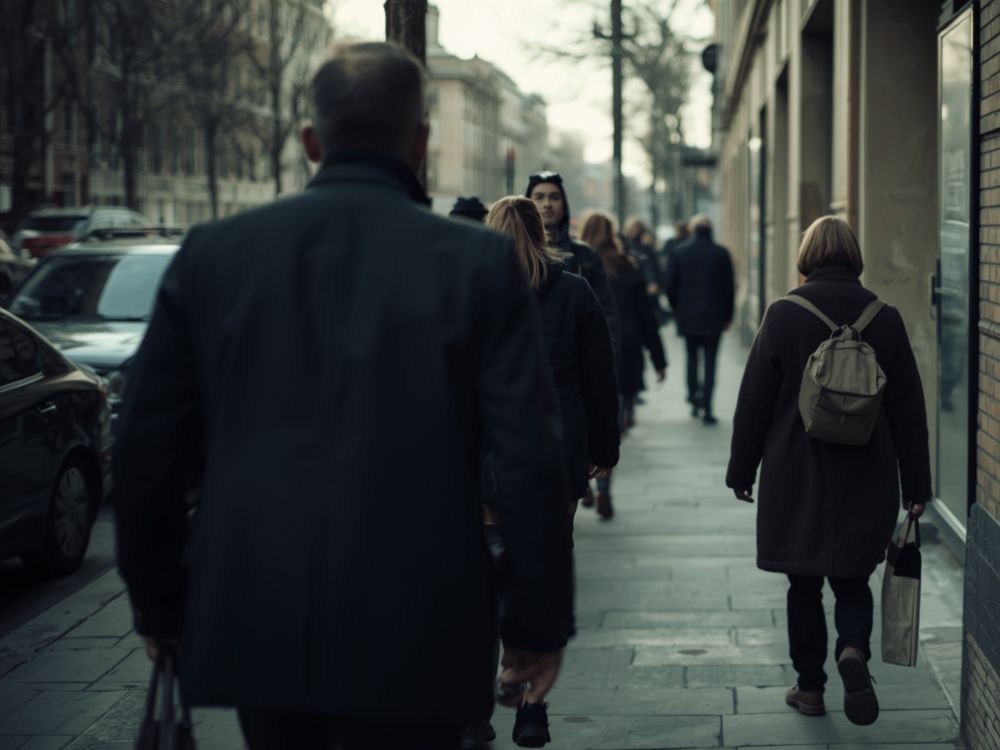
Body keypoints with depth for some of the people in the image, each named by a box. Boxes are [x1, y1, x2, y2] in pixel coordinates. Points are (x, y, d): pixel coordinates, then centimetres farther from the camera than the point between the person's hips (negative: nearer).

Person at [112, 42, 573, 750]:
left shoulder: (213, 252, 1)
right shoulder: (480, 262, -6)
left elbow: (148, 448, 4)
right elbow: (531, 459, -8)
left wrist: (160, 607, 15)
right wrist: (540, 622, 2)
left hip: (252, 627, 3)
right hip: (412, 638, -2)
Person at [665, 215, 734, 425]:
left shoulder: (678, 253, -2)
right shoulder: (721, 253, -4)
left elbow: (671, 287, 0)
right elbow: (729, 287, -1)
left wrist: (677, 310, 14)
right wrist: (728, 315, 8)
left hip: (688, 315, 1)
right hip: (713, 317, -1)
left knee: (692, 358, 17)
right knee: (710, 361, 0)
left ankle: (694, 400, 18)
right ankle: (706, 407, -7)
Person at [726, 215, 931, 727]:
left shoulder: (783, 316, -8)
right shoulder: (884, 319, -1)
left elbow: (754, 402, -4)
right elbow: (908, 410, 3)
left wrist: (741, 470, 6)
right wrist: (916, 486, 9)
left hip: (796, 481, -2)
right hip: (867, 483, 2)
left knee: (804, 586, 11)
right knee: (852, 579, 14)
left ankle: (810, 687, 17)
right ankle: (854, 647, -13)